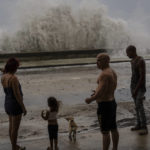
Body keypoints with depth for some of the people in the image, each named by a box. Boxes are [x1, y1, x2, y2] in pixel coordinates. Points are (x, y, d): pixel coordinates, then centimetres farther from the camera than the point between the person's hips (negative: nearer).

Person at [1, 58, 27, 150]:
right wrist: (23, 108, -15)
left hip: (8, 103, 9)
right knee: (15, 128, 5)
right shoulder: (13, 78, -25)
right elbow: (17, 94, -22)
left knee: (11, 126, 21)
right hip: (15, 104, -9)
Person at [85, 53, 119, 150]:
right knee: (113, 129, 17)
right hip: (112, 103, 10)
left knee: (105, 132, -2)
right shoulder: (112, 72, 9)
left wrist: (91, 99, -12)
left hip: (104, 105, -10)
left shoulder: (104, 74, -22)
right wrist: (97, 92, 23)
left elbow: (101, 91, -26)